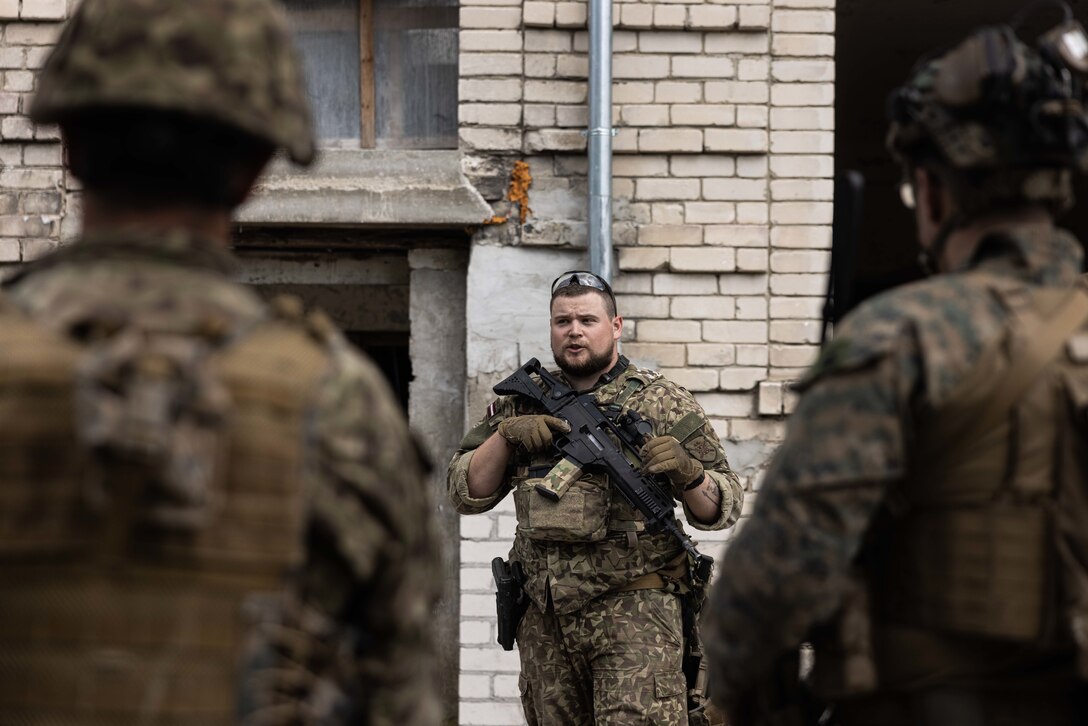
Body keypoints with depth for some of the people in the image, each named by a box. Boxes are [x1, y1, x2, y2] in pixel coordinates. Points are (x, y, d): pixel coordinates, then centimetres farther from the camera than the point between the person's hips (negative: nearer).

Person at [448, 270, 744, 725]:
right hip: (544, 618, 4)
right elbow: (466, 494, 10)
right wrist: (506, 433, -6)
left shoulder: (660, 402, 4)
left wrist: (687, 472, -20)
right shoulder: (522, 404, 14)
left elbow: (721, 509, 2)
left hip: (633, 610, -4)